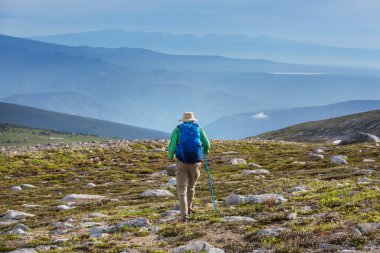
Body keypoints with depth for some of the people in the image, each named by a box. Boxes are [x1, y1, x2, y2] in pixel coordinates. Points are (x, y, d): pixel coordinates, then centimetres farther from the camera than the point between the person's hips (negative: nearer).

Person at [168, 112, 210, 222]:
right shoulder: (199, 129, 10)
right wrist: (206, 151, 29)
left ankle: (184, 215, -17)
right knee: (191, 187, 25)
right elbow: (207, 145, 4)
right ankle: (189, 208, 40)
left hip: (182, 163, -2)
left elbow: (172, 146, -5)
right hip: (195, 163, 2)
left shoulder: (177, 129, 5)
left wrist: (171, 155, 17)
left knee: (182, 190, -2)